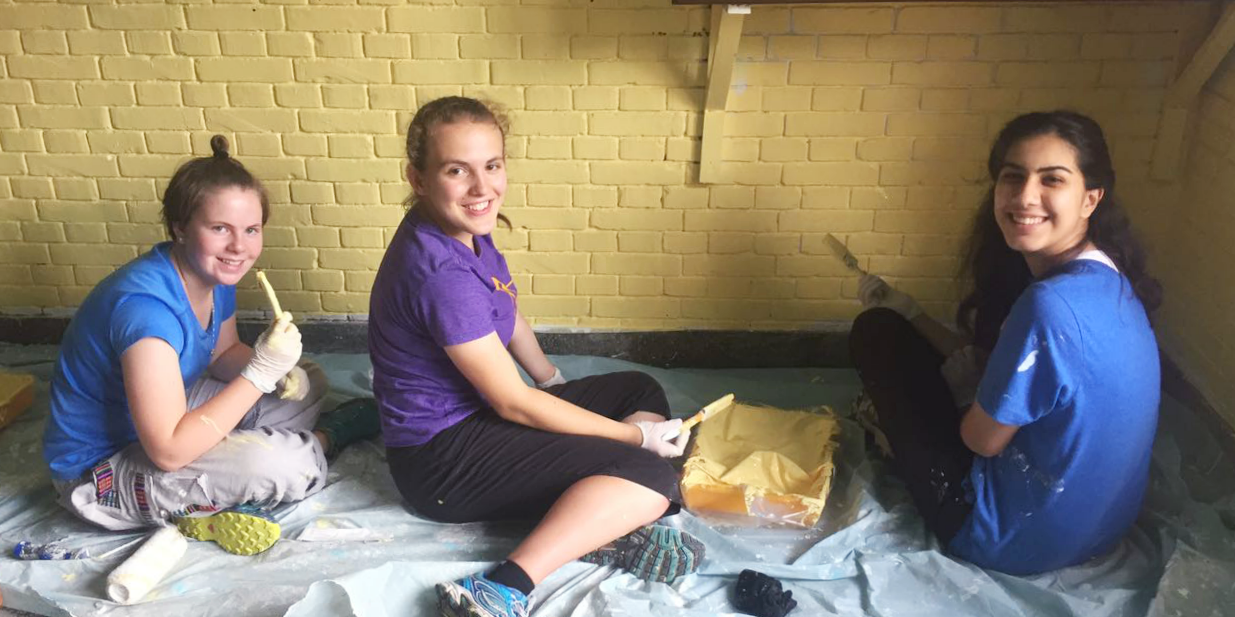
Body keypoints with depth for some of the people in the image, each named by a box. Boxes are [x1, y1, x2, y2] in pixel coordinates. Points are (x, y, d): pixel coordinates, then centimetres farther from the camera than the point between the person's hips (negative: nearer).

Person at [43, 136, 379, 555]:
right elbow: (169, 452, -33)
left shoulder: (213, 274, -7)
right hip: (100, 472, -9)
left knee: (309, 383, 10)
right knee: (279, 465, -30)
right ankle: (325, 439, 6)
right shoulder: (146, 307, -32)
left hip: (168, 418, 9)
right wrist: (260, 372, -31)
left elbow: (224, 354, 12)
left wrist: (279, 371, -11)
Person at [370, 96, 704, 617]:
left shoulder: (465, 230, 0)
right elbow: (513, 402, -23)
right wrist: (634, 434, -15)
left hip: (477, 416, 10)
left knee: (643, 391, 15)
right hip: (442, 457, -10)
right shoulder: (441, 272, -28)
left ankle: (606, 525, -9)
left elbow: (507, 316, 18)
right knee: (650, 479, -19)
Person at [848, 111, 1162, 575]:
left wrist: (966, 381, 2)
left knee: (876, 333, 0)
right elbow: (983, 359, 8)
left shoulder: (1050, 305, -32)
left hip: (1015, 542, -9)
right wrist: (906, 311, 8)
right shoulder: (1108, 280, -2)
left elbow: (983, 437, -20)